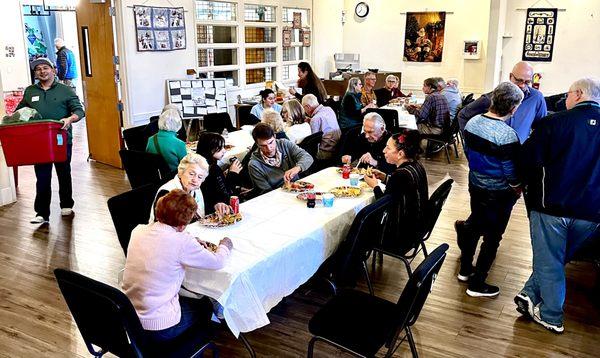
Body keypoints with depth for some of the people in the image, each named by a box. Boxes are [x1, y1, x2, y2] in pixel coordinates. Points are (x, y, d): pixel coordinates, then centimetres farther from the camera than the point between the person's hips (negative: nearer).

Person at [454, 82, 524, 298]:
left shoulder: (472, 123, -6)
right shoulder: (507, 136, -26)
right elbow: (511, 172, -18)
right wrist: (517, 189, 1)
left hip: (475, 184, 7)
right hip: (499, 194, -6)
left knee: (475, 225, 23)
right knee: (492, 237, 8)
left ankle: (465, 269, 37)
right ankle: (477, 284, 18)